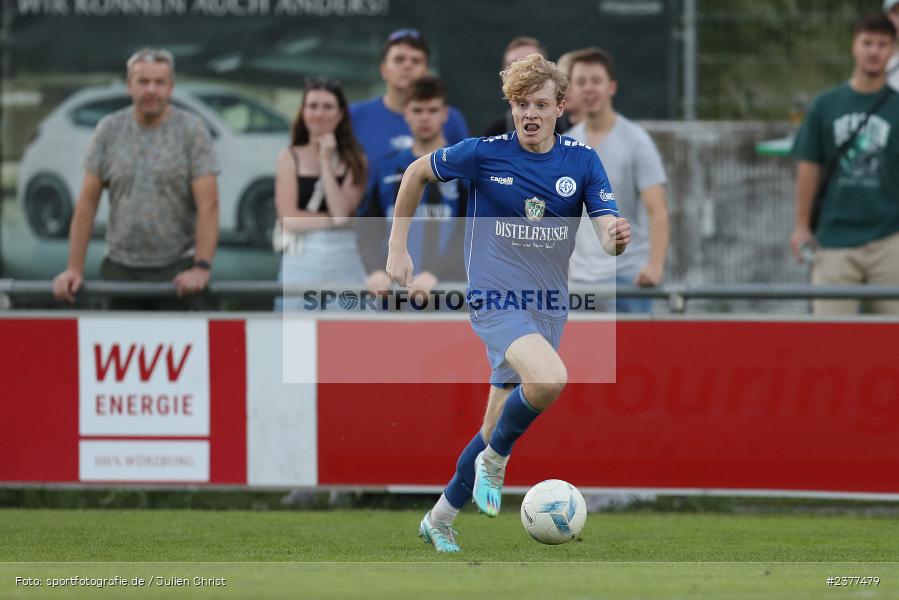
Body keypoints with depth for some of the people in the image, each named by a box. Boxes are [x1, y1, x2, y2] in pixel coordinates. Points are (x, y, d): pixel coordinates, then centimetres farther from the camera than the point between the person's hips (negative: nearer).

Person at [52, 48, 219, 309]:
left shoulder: (191, 130, -2)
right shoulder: (109, 130, 6)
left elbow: (208, 205, -7)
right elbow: (87, 202, 7)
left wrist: (201, 268, -18)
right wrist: (75, 269, 2)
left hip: (176, 268, -3)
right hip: (120, 268, 3)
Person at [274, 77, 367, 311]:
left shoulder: (354, 161, 6)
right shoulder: (290, 158, 6)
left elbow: (342, 211, -7)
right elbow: (289, 218, -4)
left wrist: (326, 162, -4)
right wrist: (336, 220, -6)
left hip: (345, 264, 0)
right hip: (300, 264, 0)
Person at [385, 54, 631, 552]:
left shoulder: (582, 161, -1)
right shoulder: (484, 154, -8)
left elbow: (607, 233, -7)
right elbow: (417, 172, 7)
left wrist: (617, 237, -32)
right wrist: (398, 248, 4)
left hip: (550, 308, 4)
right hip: (496, 301, -4)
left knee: (497, 429, 10)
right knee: (549, 380, -32)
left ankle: (441, 517, 29)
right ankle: (495, 460, -7)